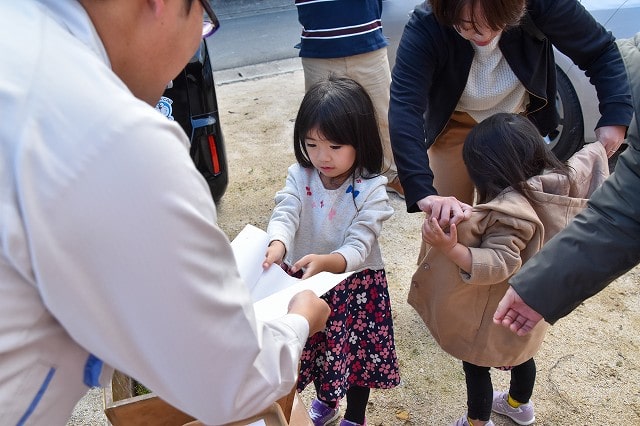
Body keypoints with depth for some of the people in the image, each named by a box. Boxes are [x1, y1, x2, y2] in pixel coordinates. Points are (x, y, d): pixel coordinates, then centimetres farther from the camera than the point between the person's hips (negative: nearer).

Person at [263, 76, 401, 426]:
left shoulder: (371, 190, -20)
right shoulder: (299, 177, -11)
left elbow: (358, 248, -26)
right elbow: (284, 216, -24)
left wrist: (325, 262, -47)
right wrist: (277, 247, -47)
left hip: (355, 284, -3)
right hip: (303, 279, 3)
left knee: (355, 353, 15)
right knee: (315, 348, 23)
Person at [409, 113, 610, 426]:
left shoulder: (509, 209, -37)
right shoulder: (566, 180, -13)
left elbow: (498, 264, -38)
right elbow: (590, 157, 7)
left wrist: (450, 249, -49)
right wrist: (599, 148, 28)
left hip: (497, 313, -9)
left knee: (476, 364, 14)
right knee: (521, 353, 31)